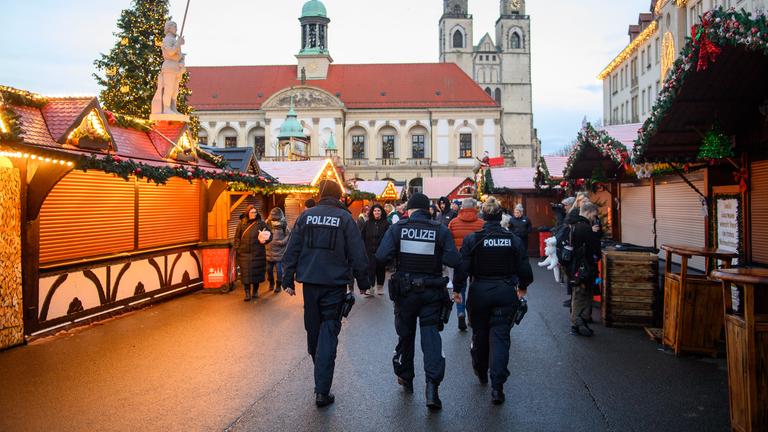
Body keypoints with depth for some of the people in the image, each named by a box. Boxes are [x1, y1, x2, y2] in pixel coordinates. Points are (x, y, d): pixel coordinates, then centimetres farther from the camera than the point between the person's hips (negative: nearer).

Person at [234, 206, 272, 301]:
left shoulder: (261, 223, 4)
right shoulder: (242, 223, 8)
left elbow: (270, 235, 4)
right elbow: (237, 237, 10)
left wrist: (265, 239, -17)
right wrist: (237, 248, 0)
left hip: (257, 253, 0)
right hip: (244, 253, 0)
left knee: (256, 272, 7)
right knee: (245, 273, -2)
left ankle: (255, 291, 23)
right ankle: (247, 294, 3)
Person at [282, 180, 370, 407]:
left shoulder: (306, 216, 3)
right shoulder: (345, 218, -5)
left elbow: (292, 250, 4)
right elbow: (357, 254, -4)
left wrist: (288, 279, 10)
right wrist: (363, 282, 6)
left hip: (310, 282, 3)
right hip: (335, 284, -3)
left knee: (313, 329, 17)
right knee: (329, 332, -1)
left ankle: (319, 369, 39)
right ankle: (322, 390, -4)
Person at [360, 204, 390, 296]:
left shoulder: (386, 224, -1)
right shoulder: (367, 223, 5)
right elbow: (362, 237, 6)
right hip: (370, 251, 1)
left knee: (380, 269, 9)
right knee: (370, 269, -5)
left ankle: (380, 287, 22)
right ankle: (370, 288, -4)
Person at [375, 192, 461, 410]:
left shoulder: (397, 228, -6)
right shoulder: (441, 230, -6)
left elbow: (381, 256, -14)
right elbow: (454, 260, -12)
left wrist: (399, 256, 6)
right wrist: (435, 256, 7)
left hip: (404, 291, 1)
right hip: (432, 292, -1)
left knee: (405, 335, 16)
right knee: (431, 334, 2)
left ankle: (406, 378, 32)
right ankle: (432, 383, -13)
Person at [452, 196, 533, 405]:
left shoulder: (472, 239, -8)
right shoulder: (514, 239, -4)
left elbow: (462, 268, -9)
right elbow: (524, 269, 0)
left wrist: (457, 290, 5)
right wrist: (522, 287, 19)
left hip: (480, 292, 0)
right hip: (505, 292, 0)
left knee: (480, 333, 18)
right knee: (500, 336, 3)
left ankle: (481, 372, 39)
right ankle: (497, 386, -6)